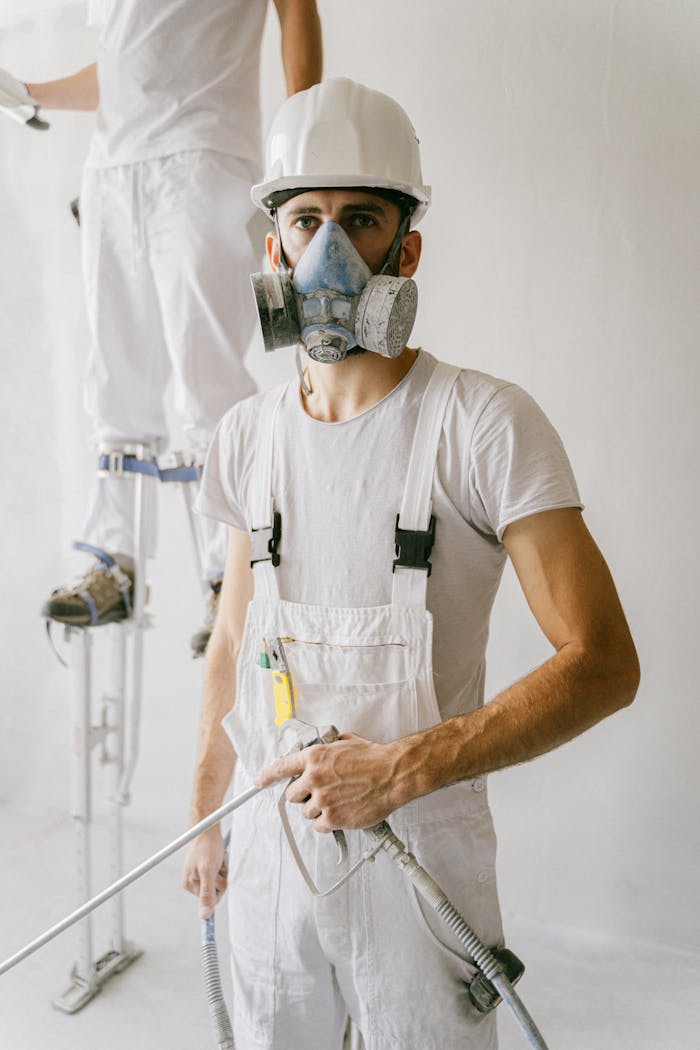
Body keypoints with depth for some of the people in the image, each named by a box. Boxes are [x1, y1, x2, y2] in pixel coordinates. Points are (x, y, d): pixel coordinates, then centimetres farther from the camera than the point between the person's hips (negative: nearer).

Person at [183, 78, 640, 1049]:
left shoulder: (486, 424, -14)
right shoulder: (248, 434, 3)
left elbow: (603, 663, -18)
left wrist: (402, 767, -24)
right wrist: (205, 817, 16)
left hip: (421, 854, -4)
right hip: (267, 841, 5)